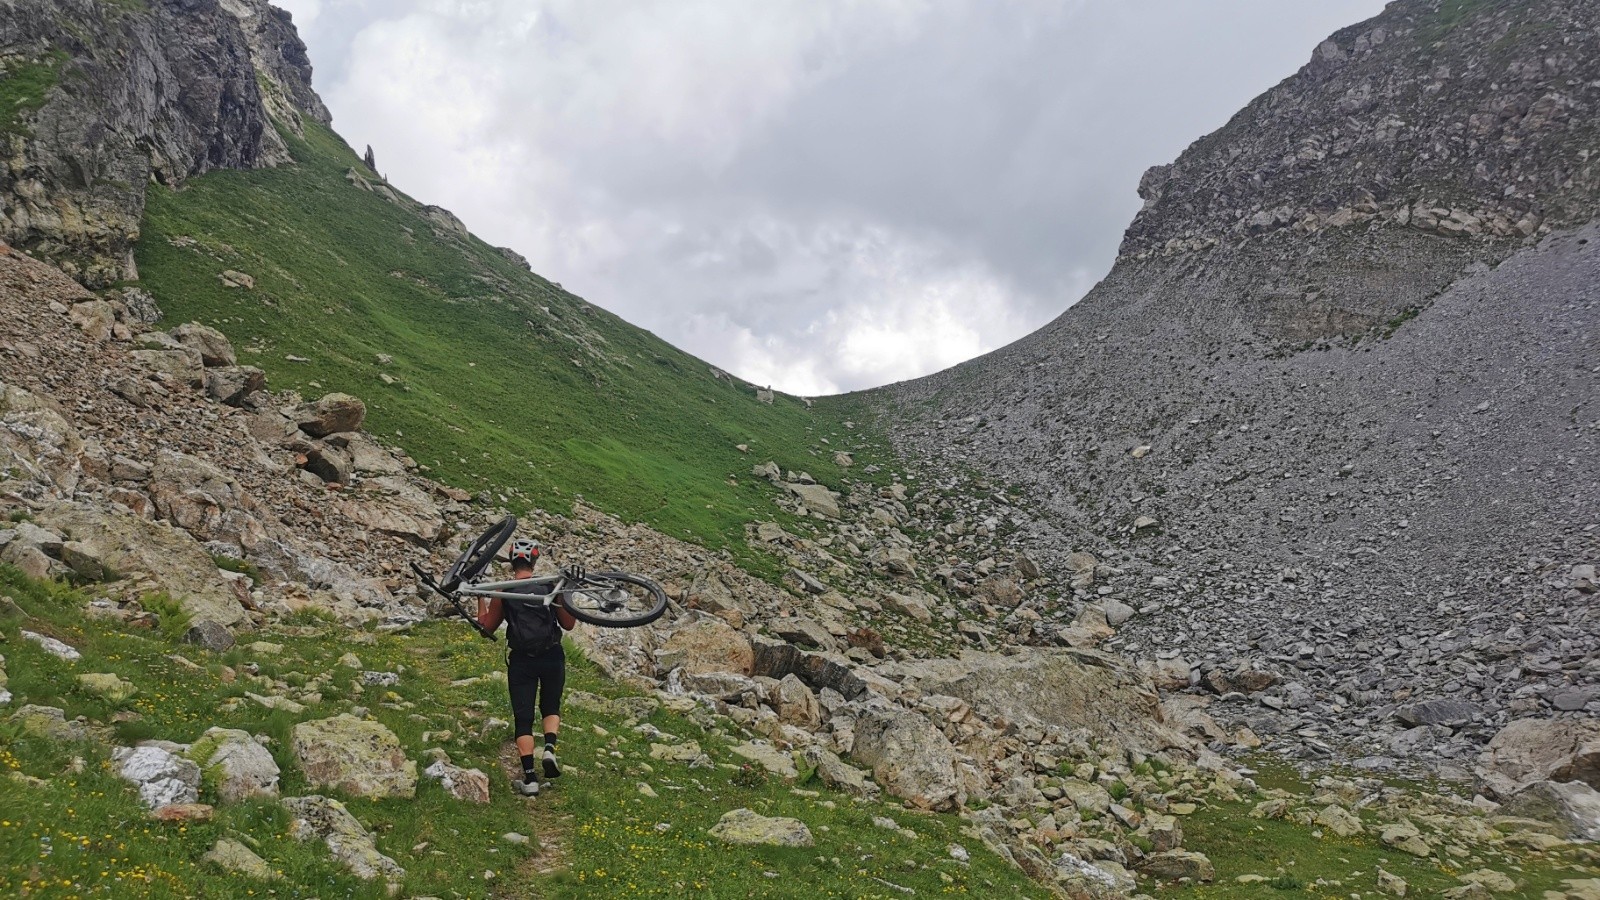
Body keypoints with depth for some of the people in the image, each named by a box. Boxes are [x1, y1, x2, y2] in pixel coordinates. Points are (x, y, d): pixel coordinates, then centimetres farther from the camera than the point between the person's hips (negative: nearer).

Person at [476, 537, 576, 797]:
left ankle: (530, 778, -2)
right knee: (551, 707, 22)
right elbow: (569, 624, 2)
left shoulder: (502, 592, -6)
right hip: (552, 658, 1)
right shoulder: (551, 587, -4)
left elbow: (487, 626, 5)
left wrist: (480, 598, 14)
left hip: (521, 660, -1)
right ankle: (549, 748, -5)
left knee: (523, 718, 5)